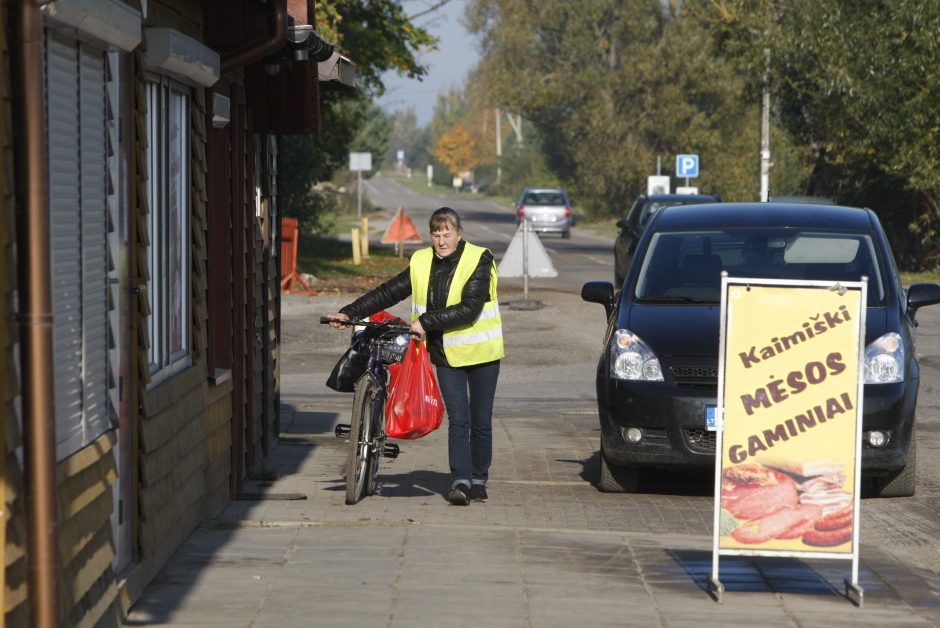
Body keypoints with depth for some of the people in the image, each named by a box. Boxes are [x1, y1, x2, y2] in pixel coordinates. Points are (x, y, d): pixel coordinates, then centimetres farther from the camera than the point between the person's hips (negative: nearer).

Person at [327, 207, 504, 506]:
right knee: (458, 420, -9)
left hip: (481, 352, -2)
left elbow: (470, 308, -23)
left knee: (481, 421, 6)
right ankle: (460, 481, -12)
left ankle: (478, 480, 18)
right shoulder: (422, 263, 1)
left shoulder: (479, 260, -13)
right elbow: (387, 293, 4)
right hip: (446, 355, 2)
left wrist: (426, 322, -26)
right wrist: (349, 313, -5)